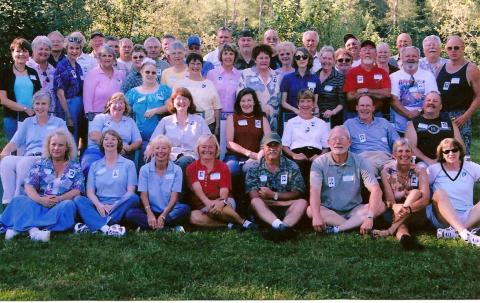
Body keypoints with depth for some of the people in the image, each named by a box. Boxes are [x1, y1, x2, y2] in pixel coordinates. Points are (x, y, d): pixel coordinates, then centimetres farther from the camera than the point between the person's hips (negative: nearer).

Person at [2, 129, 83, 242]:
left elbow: (77, 190, -1)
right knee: (19, 200, -26)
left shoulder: (75, 167, 10)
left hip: (61, 205, -1)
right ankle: (33, 229, -52)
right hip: (39, 204, 1)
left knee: (68, 205, -35)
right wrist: (40, 199, -22)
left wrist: (59, 198, -20)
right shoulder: (40, 164, 11)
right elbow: (29, 186, 0)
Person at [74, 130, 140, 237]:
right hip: (99, 206, 2)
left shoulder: (128, 164, 10)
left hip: (120, 206, -1)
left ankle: (92, 226, -38)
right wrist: (99, 205, -15)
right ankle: (106, 228, -46)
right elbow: (90, 192, 7)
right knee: (78, 199, -24)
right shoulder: (95, 166, 16)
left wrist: (114, 206, -16)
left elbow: (130, 192, 0)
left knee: (133, 198, -31)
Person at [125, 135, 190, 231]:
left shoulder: (176, 170, 2)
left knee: (185, 208, -31)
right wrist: (150, 214, -19)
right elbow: (143, 195, -2)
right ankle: (171, 227, -31)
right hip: (150, 211, 1)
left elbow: (174, 196, -4)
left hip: (169, 211, -1)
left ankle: (147, 226, -26)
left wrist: (163, 216, -18)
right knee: (130, 213, -28)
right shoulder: (145, 169, 4)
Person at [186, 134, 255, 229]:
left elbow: (224, 190, -6)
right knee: (194, 217, -35)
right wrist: (208, 202, -31)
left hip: (219, 202, -1)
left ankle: (242, 222, -22)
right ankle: (229, 225, -29)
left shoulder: (223, 167, 8)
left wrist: (222, 202, -31)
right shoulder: (192, 168, 6)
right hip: (201, 205, 1)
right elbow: (197, 188, -11)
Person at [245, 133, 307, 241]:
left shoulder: (291, 167, 7)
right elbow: (254, 196, -9)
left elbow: (297, 193, 1)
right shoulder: (254, 169, 3)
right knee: (255, 202, -30)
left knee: (302, 202, -25)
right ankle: (281, 226, -55)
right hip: (264, 209, -1)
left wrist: (274, 195, -12)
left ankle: (283, 227, -52)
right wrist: (287, 201, -12)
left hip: (286, 211, 1)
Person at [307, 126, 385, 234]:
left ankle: (337, 229, -30)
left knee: (380, 206, -22)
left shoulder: (359, 162, -3)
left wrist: (369, 217, -29)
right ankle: (354, 225, -26)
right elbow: (315, 191, -19)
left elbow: (376, 190, -13)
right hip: (328, 211, -1)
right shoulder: (319, 163, -5)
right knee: (310, 210, -31)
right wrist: (317, 216, -37)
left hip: (354, 210, 2)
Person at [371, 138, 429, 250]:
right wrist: (396, 207, -38)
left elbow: (425, 199, -17)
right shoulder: (387, 171, -2)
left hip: (416, 215, 1)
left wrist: (408, 208, -38)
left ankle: (390, 230, -40)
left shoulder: (419, 171, -3)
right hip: (395, 215, -1)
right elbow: (389, 200, -11)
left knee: (416, 192, -29)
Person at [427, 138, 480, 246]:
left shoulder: (471, 168, 8)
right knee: (439, 193, -30)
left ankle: (454, 231, -38)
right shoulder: (434, 169, 4)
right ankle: (464, 233, -45)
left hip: (467, 217, 2)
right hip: (442, 217, -2)